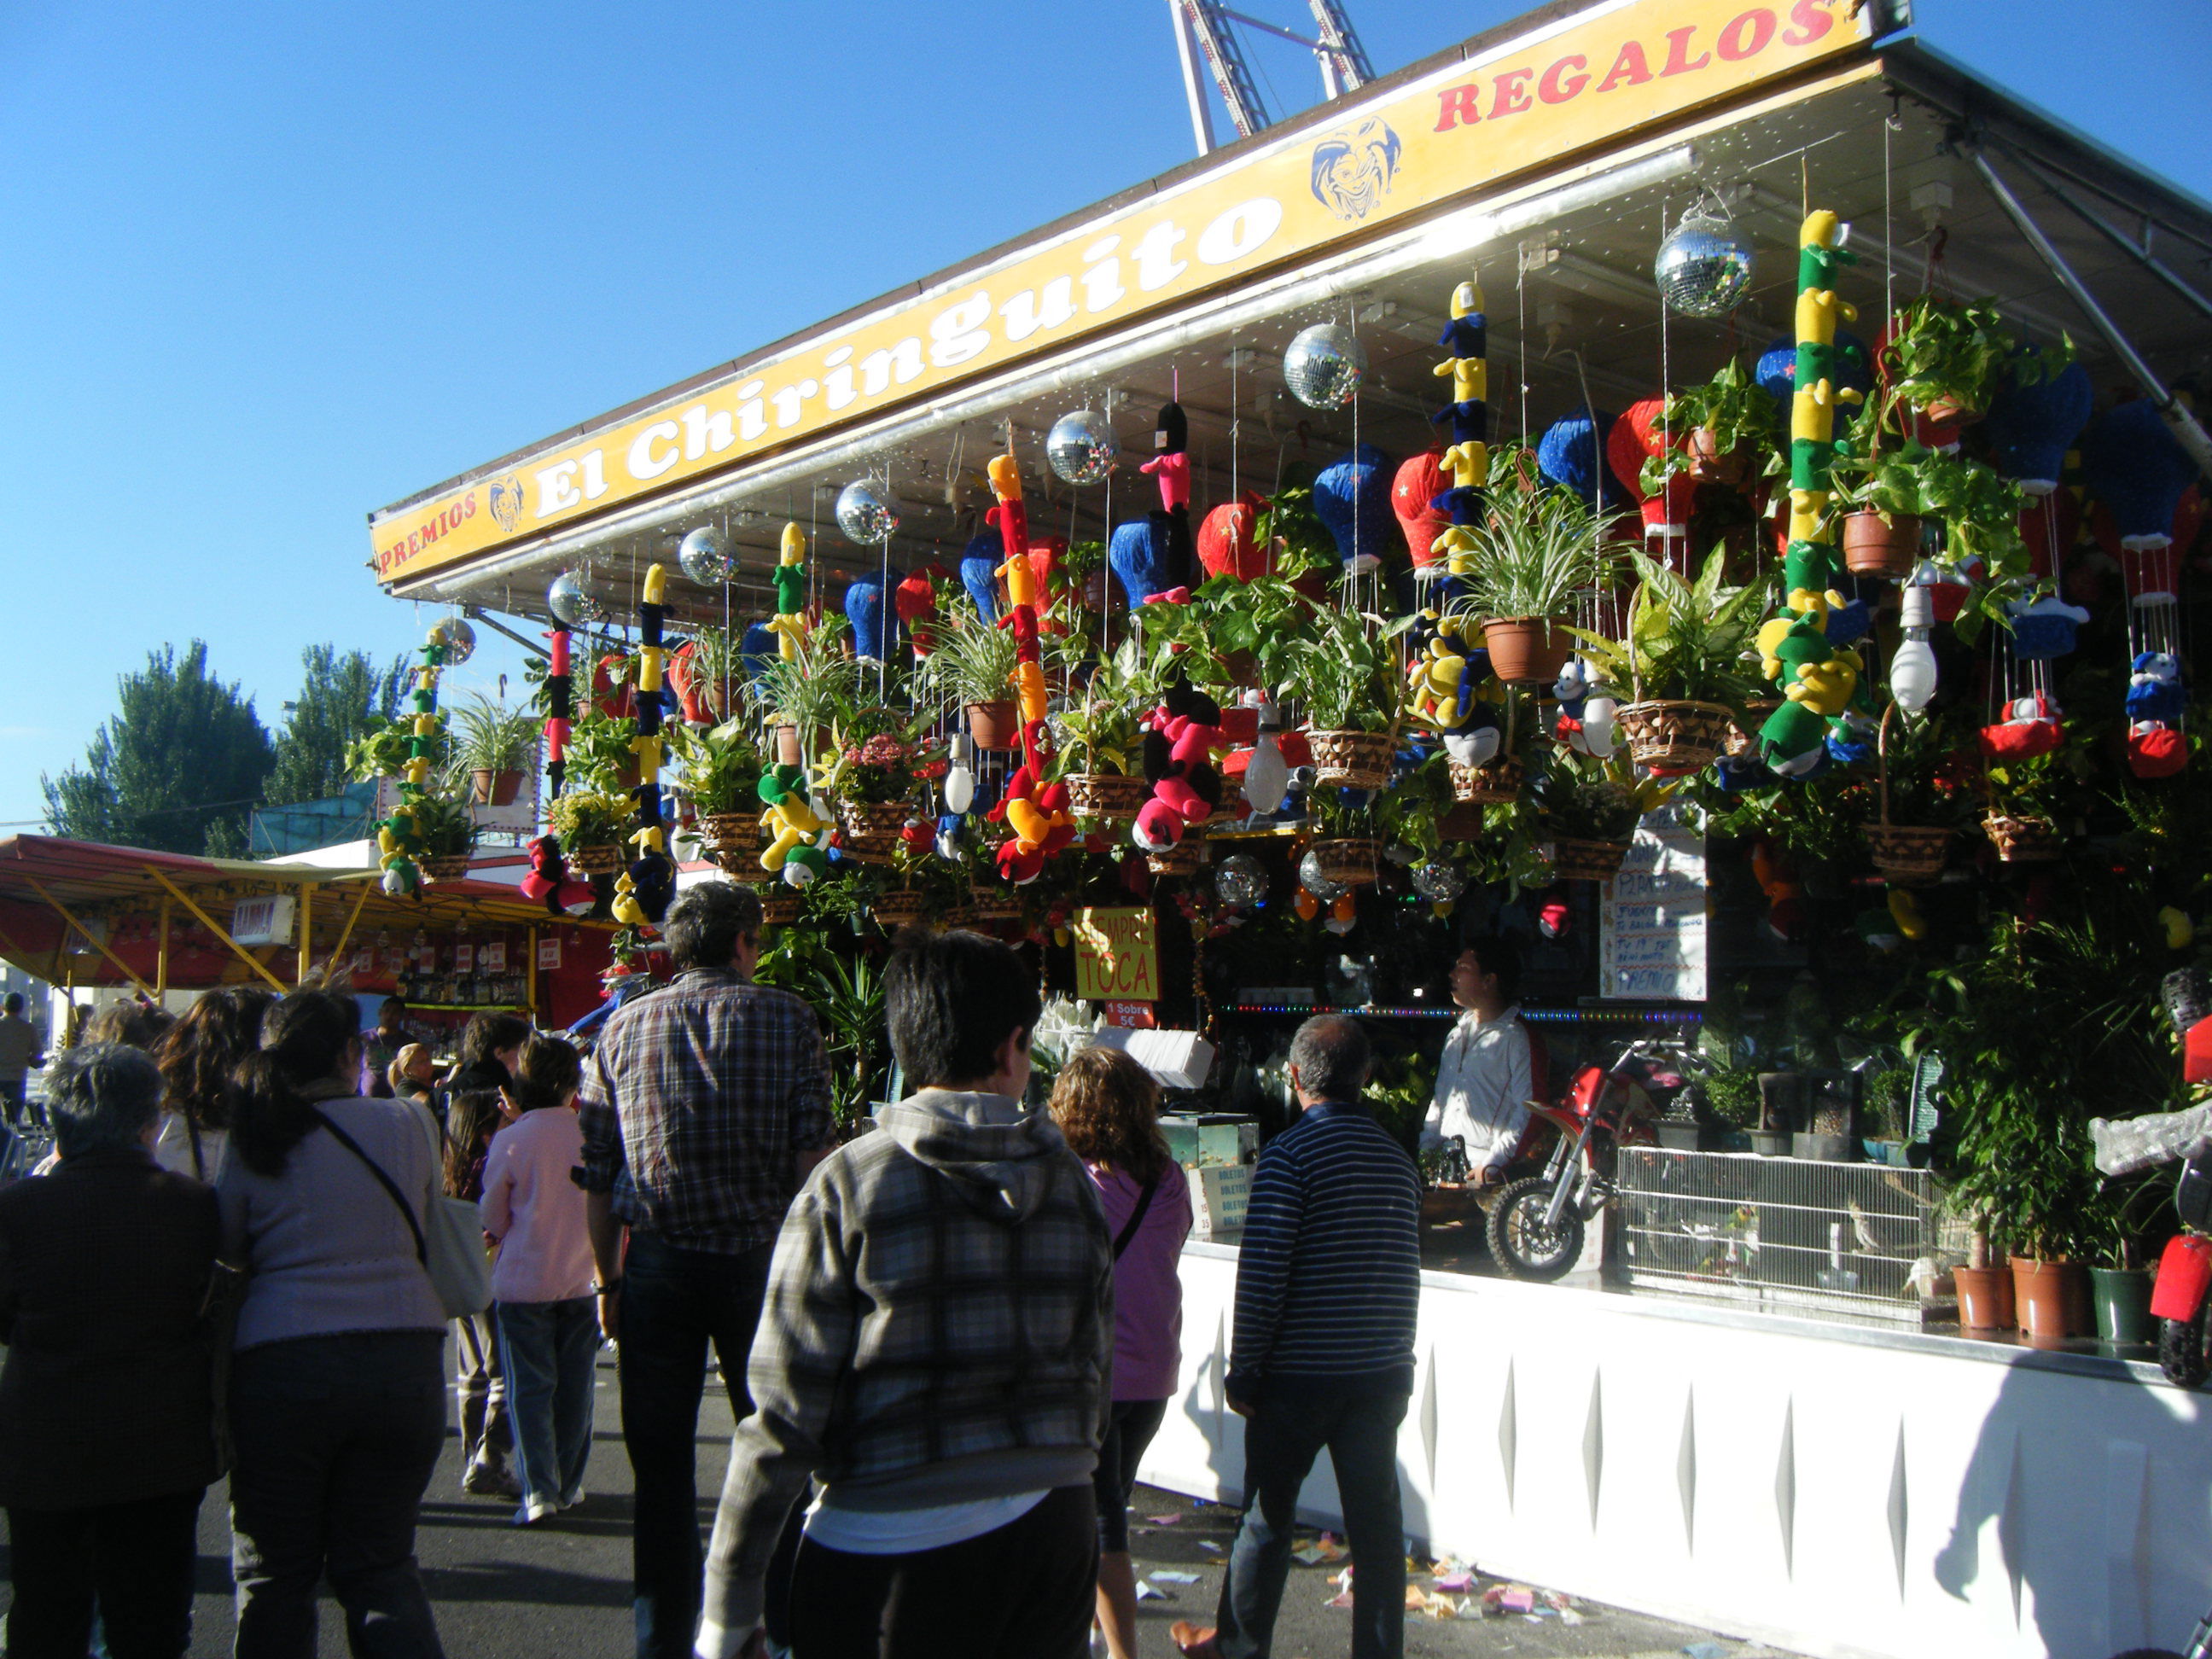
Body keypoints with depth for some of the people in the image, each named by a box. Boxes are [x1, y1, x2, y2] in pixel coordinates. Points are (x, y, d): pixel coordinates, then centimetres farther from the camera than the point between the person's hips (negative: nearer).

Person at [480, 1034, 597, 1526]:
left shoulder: (511, 1140, -11)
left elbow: (492, 1219, -1)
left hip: (523, 1281, -2)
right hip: (581, 1278, 2)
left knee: (530, 1388, 3)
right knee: (574, 1388, 12)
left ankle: (538, 1489, -4)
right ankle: (569, 1485, 19)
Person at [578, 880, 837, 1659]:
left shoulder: (623, 1026, 6)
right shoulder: (786, 1018, 0)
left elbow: (596, 1173, 7)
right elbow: (813, 1154, -6)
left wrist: (608, 1280, 13)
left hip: (656, 1263, 2)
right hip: (759, 1257, -1)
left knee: (661, 1465, 9)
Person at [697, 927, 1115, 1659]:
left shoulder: (849, 1184, -10)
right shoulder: (1072, 1182, 2)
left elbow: (785, 1412, -10)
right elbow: (1095, 1377, 9)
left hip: (890, 1548, -4)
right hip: (1053, 1526, 4)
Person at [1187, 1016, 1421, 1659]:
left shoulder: (1289, 1152, -13)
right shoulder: (1397, 1155, 6)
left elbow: (1261, 1273, -16)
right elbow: (1407, 1271, 12)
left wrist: (1242, 1369, -7)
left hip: (1301, 1372, -5)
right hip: (1384, 1373, 5)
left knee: (1266, 1517, 10)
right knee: (1376, 1521, 10)